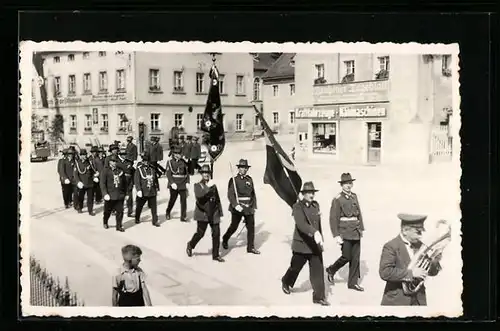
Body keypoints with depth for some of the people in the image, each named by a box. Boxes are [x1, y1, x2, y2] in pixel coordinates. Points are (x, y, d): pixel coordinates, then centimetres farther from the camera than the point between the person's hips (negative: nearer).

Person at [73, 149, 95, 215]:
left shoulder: (89, 162, 4)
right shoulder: (77, 163, -5)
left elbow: (92, 170, 18)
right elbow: (75, 174, -8)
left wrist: (93, 177, 4)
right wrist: (78, 182, -19)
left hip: (90, 183, 2)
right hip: (82, 184, -2)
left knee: (90, 197, 1)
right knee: (80, 197, 12)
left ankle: (90, 210, 10)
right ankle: (79, 208, 33)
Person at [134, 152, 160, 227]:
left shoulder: (152, 168, 6)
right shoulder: (139, 169, -7)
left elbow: (156, 179, 15)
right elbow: (136, 180, -13)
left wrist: (157, 188, 16)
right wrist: (138, 190, -21)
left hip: (152, 192, 3)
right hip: (143, 192, -3)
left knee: (154, 207, 1)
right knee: (139, 207, 13)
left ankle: (155, 221, 9)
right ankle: (137, 219, 34)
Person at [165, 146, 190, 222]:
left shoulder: (183, 162, 9)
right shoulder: (170, 162, -1)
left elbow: (187, 172, 13)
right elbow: (168, 174, -8)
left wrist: (187, 182, 3)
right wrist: (172, 183, -18)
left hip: (183, 185, 2)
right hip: (174, 185, -2)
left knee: (183, 201, -3)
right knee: (172, 200, 10)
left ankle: (183, 217, 4)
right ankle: (168, 212, 35)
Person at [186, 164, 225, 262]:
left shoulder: (213, 186, 11)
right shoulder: (197, 185, 0)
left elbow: (218, 200, 13)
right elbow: (199, 196, -21)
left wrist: (220, 213, 10)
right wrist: (207, 187, -27)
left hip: (214, 215, 4)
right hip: (203, 214, -4)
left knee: (216, 233, 1)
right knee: (200, 233, -4)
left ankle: (216, 255, 12)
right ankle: (190, 245, 26)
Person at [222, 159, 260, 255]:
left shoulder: (249, 179, 8)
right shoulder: (233, 180, -6)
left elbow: (253, 194, 13)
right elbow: (230, 195, -12)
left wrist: (254, 206, 10)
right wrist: (235, 205, -22)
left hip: (249, 208, 4)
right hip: (237, 208, -4)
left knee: (251, 227, 1)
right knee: (234, 227, 8)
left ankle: (250, 247, 11)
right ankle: (225, 239, 34)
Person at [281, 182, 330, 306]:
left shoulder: (316, 205, 5)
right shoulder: (297, 207, -16)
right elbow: (301, 223, -33)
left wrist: (320, 238, 18)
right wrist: (315, 233, -47)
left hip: (315, 245, 4)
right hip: (301, 245, -4)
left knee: (318, 270, -1)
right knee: (295, 268, 15)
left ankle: (319, 296, 6)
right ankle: (286, 283, 43)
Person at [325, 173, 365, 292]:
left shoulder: (354, 196, 10)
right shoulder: (337, 199, -9)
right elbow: (333, 219, -11)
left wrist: (361, 228, 14)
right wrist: (337, 236, -14)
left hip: (356, 233, 6)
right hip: (345, 234, -6)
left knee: (356, 258, 6)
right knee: (346, 257, -3)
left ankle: (353, 282, 16)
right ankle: (331, 270, 22)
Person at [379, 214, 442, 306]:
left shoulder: (419, 245, 6)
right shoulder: (391, 246, -13)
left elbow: (431, 272, 10)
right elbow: (385, 272, -25)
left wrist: (435, 261, -11)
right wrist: (411, 273, -27)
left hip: (419, 300, 6)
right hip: (397, 300, -6)